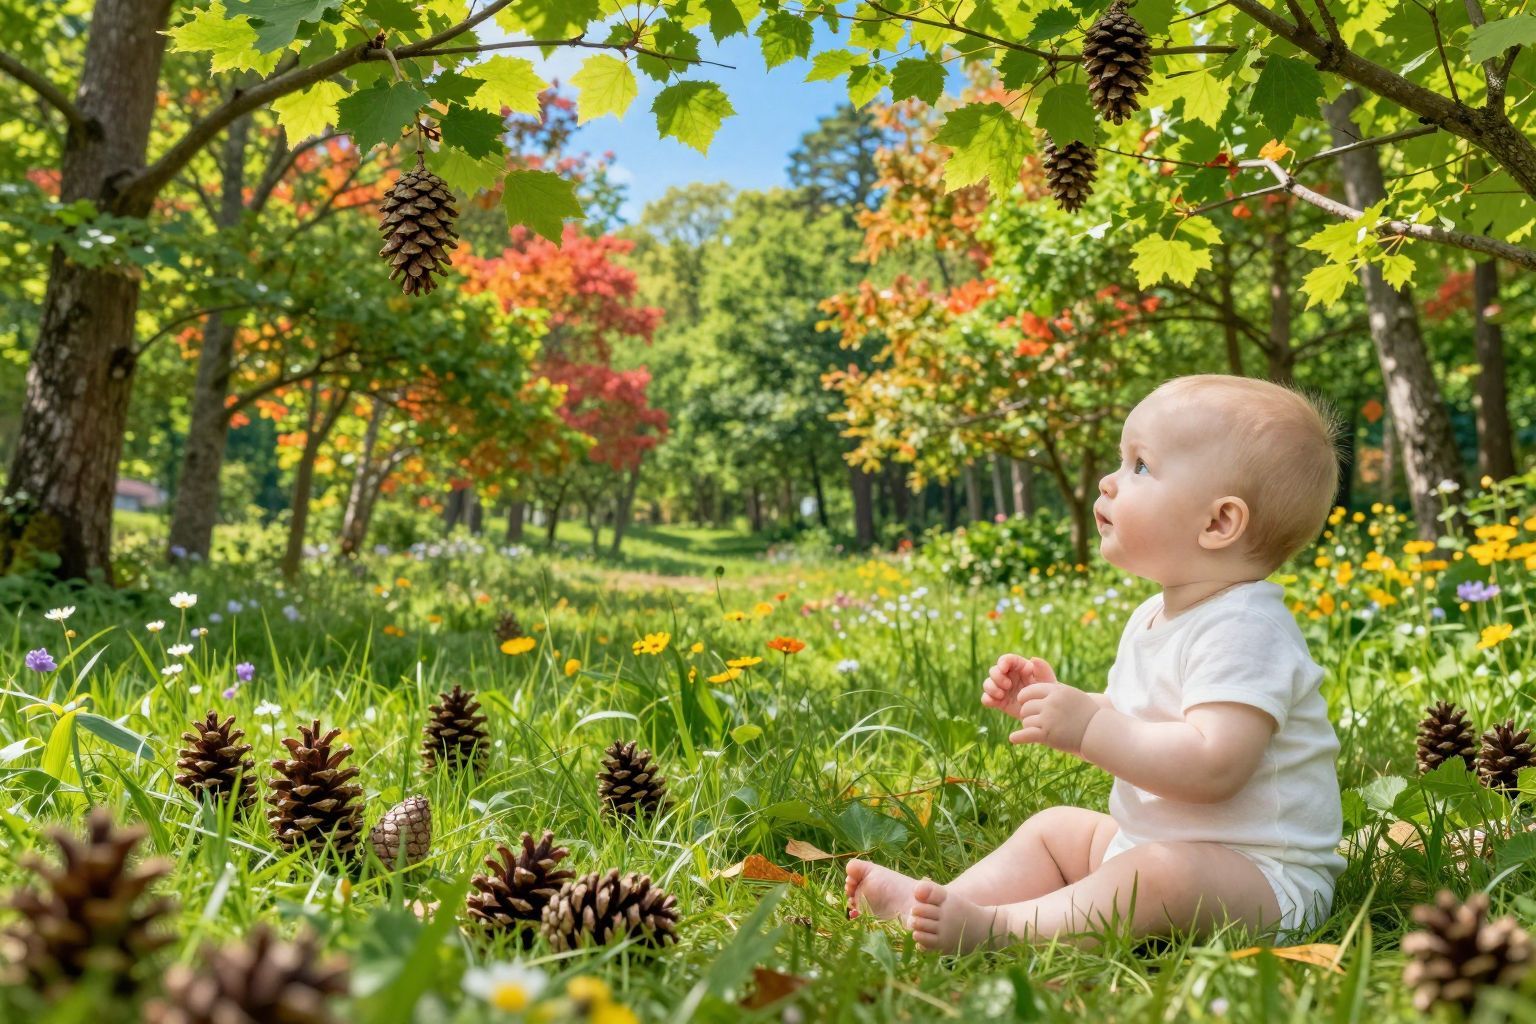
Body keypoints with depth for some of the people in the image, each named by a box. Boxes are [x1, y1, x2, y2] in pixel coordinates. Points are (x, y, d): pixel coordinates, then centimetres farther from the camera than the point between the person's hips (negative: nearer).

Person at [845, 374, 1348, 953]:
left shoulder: (1244, 628, -23)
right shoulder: (1152, 618, 8)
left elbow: (1213, 765, -34)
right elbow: (1121, 727, 18)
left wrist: (1089, 726, -32)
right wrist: (1053, 698, 1)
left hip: (1263, 877, -10)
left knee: (1162, 874, -36)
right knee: (1055, 827, 14)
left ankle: (997, 929, -31)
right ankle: (937, 901, -1)